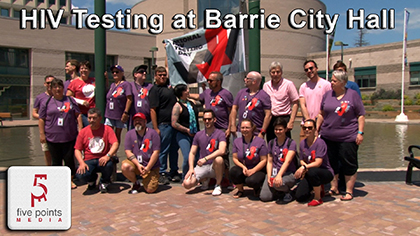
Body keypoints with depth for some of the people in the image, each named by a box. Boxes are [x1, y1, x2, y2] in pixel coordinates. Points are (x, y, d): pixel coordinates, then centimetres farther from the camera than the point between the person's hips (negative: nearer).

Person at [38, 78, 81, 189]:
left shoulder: (70, 100, 9)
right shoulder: (46, 102, 6)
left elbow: (78, 115, 10)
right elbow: (41, 119, 5)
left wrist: (80, 128, 2)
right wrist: (42, 134, -1)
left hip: (69, 137, 0)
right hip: (53, 137, 0)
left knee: (69, 159, 4)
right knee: (56, 161, 8)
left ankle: (70, 180, 19)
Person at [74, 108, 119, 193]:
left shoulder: (107, 129, 1)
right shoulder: (83, 132, 7)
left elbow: (115, 144, -11)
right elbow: (77, 150, 6)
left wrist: (108, 156, -29)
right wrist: (81, 163, -12)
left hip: (103, 159, -1)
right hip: (89, 161, 2)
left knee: (108, 165, -37)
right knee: (81, 174, -29)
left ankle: (104, 182, 2)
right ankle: (92, 180, 13)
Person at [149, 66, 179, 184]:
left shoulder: (169, 86, 13)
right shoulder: (155, 89, -8)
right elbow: (152, 110, -13)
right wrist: (156, 128, -17)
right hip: (163, 124, -7)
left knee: (174, 149, 13)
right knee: (163, 150, 0)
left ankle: (174, 171, 24)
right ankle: (162, 173, 11)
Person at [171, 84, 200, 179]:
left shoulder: (191, 102, 11)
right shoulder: (177, 106, -8)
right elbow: (174, 124, -12)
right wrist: (187, 130, -9)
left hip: (195, 134, 6)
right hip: (183, 135, -6)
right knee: (187, 158, -13)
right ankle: (185, 178, 8)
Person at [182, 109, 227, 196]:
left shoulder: (220, 134, -5)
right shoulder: (198, 135, 8)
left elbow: (222, 151, -23)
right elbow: (192, 153, 8)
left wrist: (205, 158, -30)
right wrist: (191, 168, -8)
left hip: (214, 167, -3)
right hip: (201, 166, 3)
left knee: (219, 159, -38)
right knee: (187, 184, -20)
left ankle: (218, 185, -12)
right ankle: (204, 179, 15)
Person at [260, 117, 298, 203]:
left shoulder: (291, 143, -5)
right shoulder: (271, 143, 10)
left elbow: (287, 161, -17)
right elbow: (269, 161, 8)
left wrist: (279, 175, -31)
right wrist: (269, 177, -7)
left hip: (289, 173, -4)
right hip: (274, 172, 4)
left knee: (277, 183, -37)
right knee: (264, 197, -15)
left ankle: (287, 191, -3)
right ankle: (279, 190, 16)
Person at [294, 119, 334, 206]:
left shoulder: (320, 142, -17)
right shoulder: (302, 143, 2)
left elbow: (318, 163, -23)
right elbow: (302, 160, 8)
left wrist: (304, 167, -31)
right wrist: (304, 166, -14)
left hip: (326, 173, -5)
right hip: (309, 174, 6)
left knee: (312, 172, -41)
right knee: (299, 197, -11)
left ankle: (318, 198, -15)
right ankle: (319, 188, 21)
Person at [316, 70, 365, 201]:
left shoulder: (353, 95, 0)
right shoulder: (327, 95, 9)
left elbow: (361, 115, -1)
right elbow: (321, 114, 14)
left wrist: (360, 132, -8)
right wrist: (316, 129, 9)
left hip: (348, 137, -4)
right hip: (328, 136, 4)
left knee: (349, 165, 3)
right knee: (331, 163, 10)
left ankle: (349, 191, 14)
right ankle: (334, 188, 25)